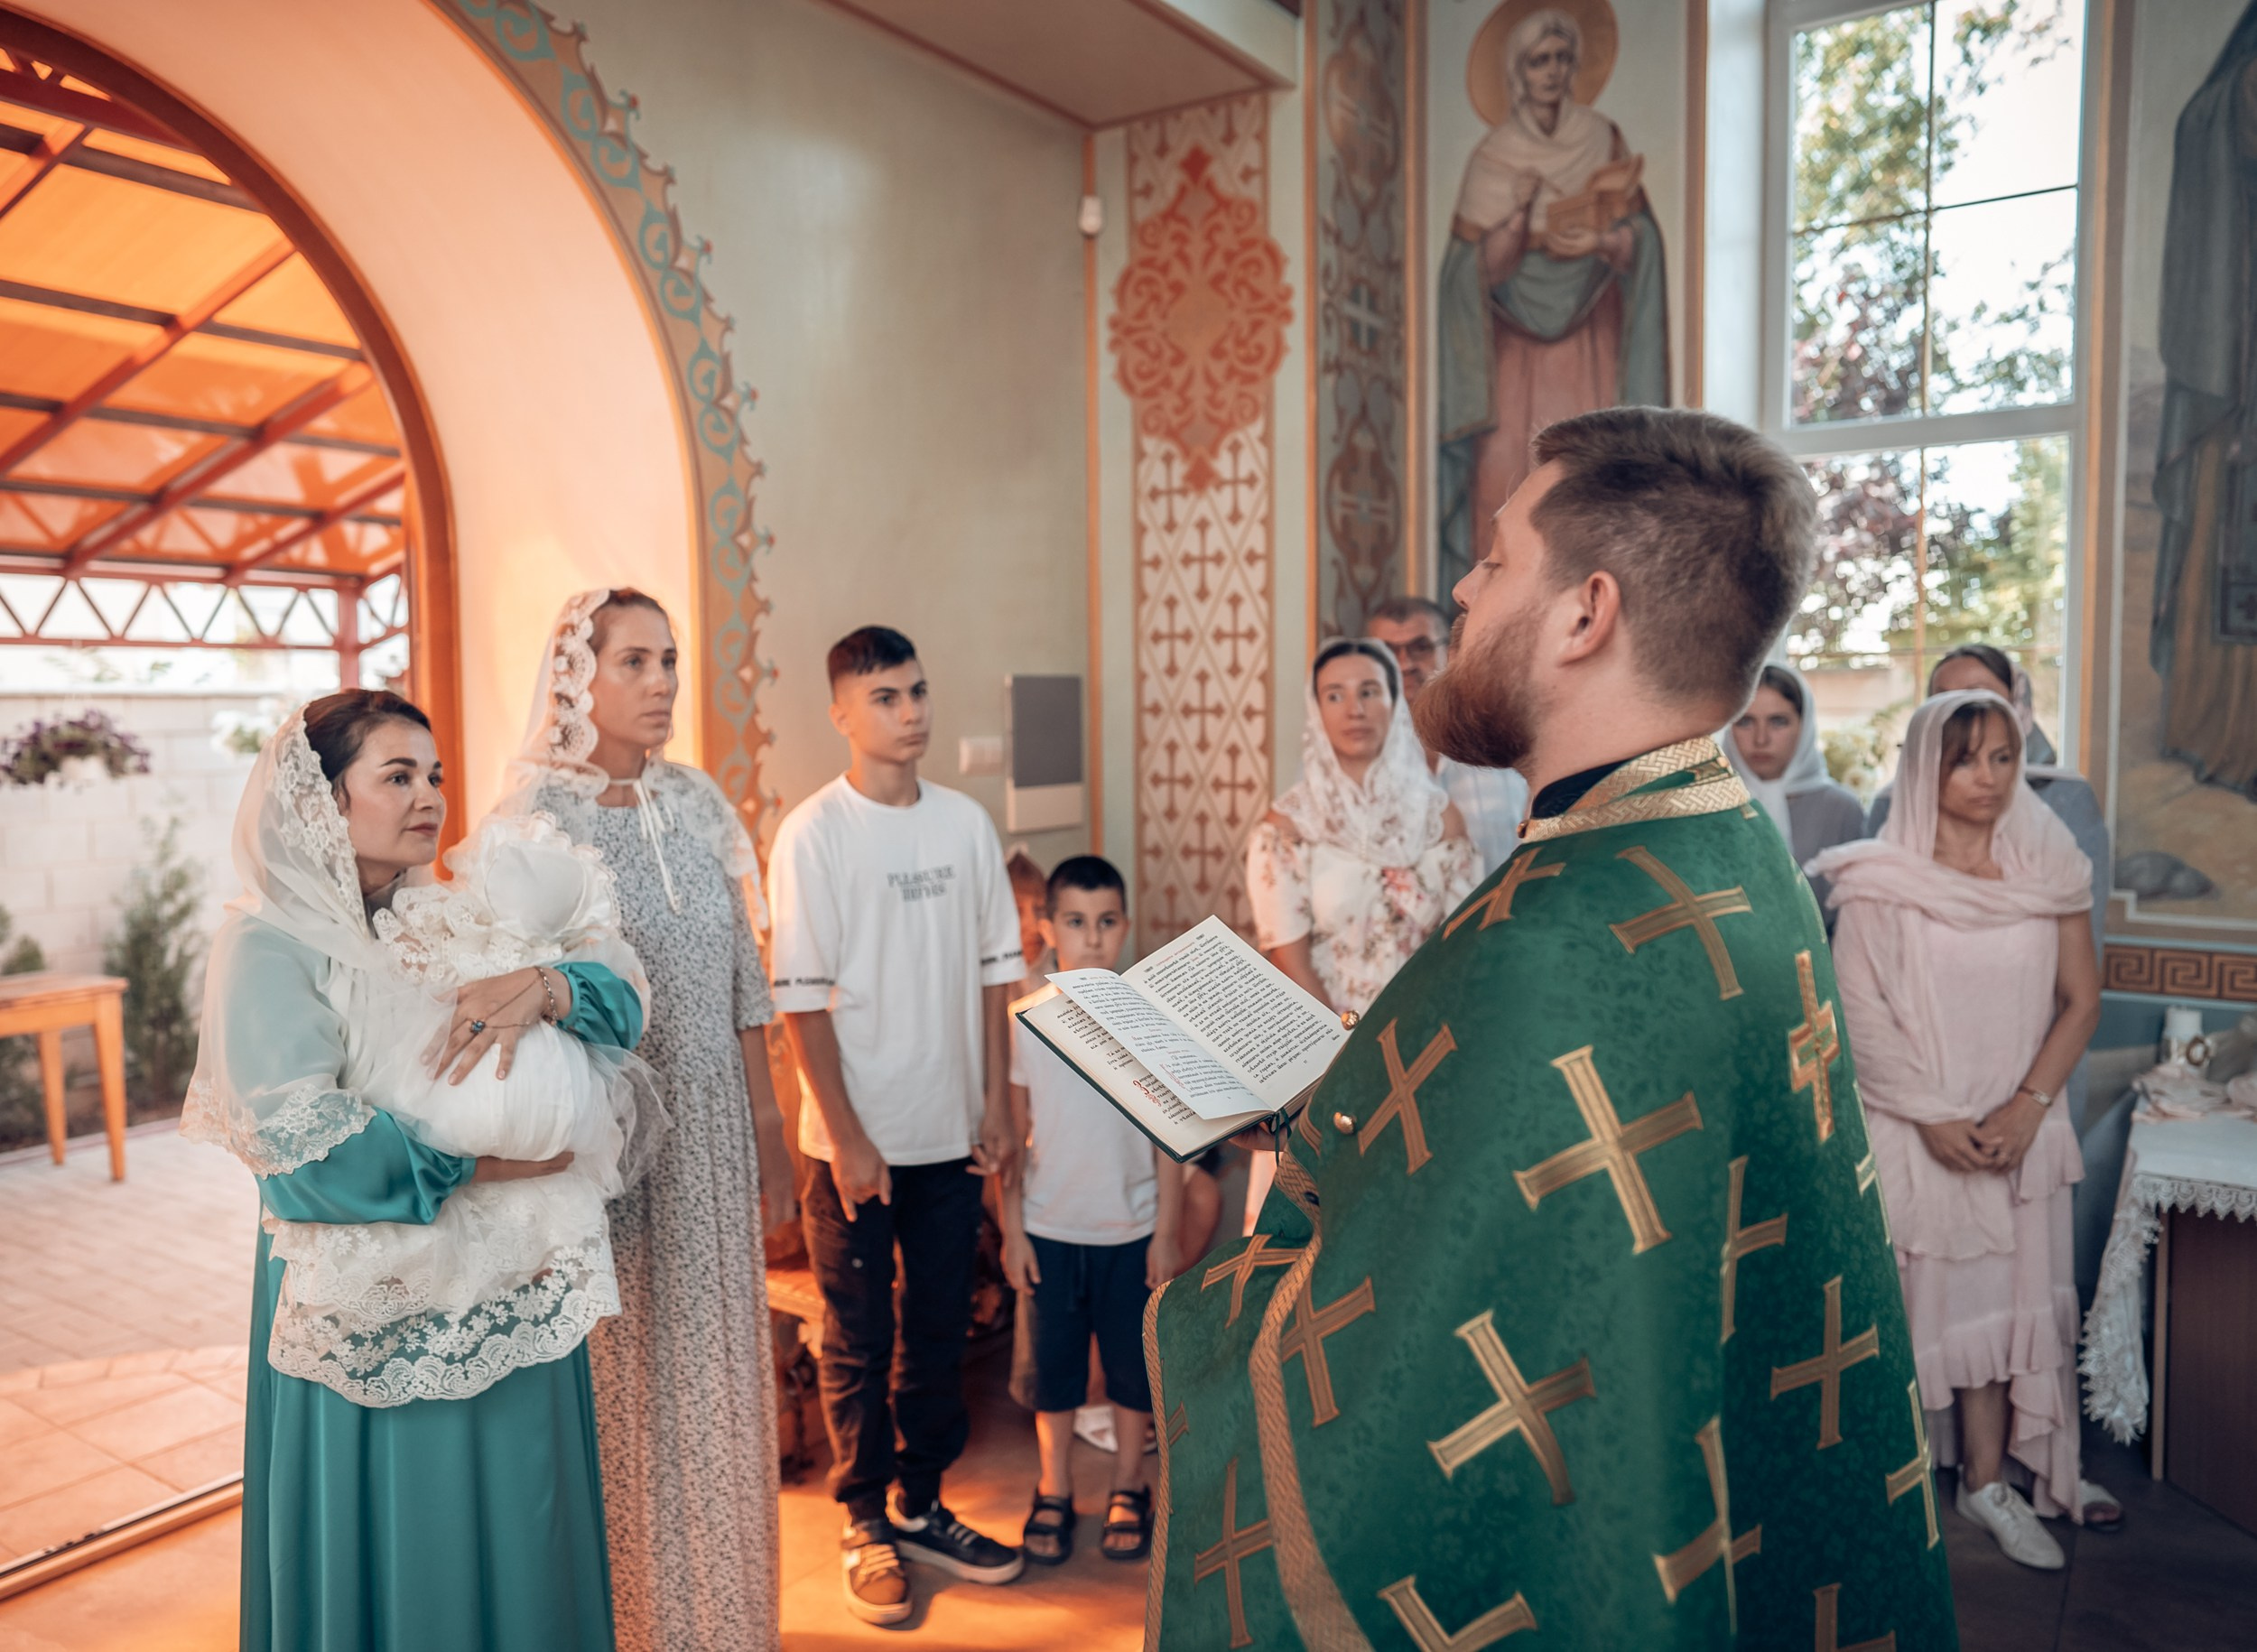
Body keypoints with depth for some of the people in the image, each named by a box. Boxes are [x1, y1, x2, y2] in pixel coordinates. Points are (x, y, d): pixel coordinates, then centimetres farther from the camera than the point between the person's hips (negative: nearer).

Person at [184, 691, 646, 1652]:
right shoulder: (269, 944, -10)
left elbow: (621, 1005, -1)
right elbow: (301, 1143, -23)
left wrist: (541, 985, -21)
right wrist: (481, 1164, -17)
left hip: (506, 1297, 5)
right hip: (374, 1312, -5)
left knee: (517, 1543, 16)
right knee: (393, 1554, 10)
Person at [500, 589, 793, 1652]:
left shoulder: (697, 801, 4)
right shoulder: (533, 818, -10)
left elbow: (742, 979, 8)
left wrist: (766, 1126, 9)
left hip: (710, 1127, 5)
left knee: (712, 1372, 16)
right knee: (621, 1379, 8)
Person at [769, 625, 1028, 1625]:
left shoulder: (966, 822, 4)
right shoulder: (813, 832, -9)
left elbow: (994, 970, 8)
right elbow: (801, 998, -11)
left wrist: (997, 1104, 5)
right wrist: (847, 1139, -13)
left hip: (951, 1133, 4)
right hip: (856, 1140, -4)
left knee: (939, 1330, 15)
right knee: (858, 1341, 9)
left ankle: (922, 1507, 32)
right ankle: (865, 1526, 27)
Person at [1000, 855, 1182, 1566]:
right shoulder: (1026, 1020, -5)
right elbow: (1013, 1132, 1)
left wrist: (1166, 1233, -2)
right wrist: (1011, 1229, -1)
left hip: (1130, 1230, 0)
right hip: (1050, 1228, 0)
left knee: (1133, 1363, 11)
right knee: (1054, 1365, 11)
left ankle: (1128, 1489, 32)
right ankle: (1054, 1492, 30)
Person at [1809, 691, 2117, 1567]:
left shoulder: (2048, 865, 1)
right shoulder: (1879, 879, -9)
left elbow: (2081, 999, 3)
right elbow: (1860, 1010, -10)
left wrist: (2028, 1107, -7)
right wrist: (1932, 1116, -14)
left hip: (2018, 1126, 3)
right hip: (1914, 1126, -3)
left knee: (2007, 1295, 10)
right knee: (1922, 1293, 4)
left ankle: (1989, 1478, 24)